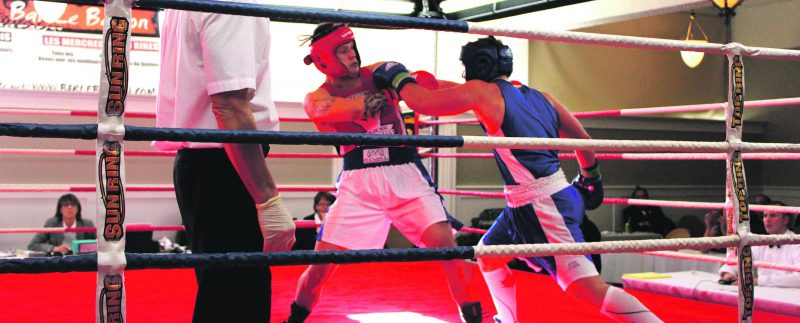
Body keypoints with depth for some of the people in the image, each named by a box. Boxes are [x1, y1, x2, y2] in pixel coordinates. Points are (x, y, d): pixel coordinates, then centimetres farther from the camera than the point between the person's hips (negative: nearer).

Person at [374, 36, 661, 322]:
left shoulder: (482, 92, -7)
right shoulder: (542, 97, 13)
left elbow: (422, 102, -10)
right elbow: (582, 139, 18)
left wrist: (396, 75, 9)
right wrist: (590, 178, 33)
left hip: (542, 206, -9)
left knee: (589, 287, -12)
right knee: (489, 252, 25)